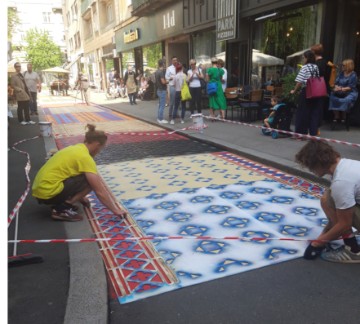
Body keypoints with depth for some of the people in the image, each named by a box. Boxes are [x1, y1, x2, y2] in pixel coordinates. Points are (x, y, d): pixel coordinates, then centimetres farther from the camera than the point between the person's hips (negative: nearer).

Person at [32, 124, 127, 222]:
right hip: (48, 193, -9)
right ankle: (62, 209, -6)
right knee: (91, 181, -9)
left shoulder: (76, 148, 12)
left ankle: (59, 203, 12)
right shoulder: (85, 157, -15)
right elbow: (100, 191, -14)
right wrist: (115, 210, -5)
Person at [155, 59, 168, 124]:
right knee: (162, 106, -4)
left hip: (158, 90, 9)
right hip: (162, 90, -9)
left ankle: (159, 118, 20)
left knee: (160, 105, 16)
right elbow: (163, 82, -23)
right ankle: (161, 119, -1)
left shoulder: (156, 71, 9)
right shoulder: (162, 72, -18)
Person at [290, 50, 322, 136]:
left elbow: (300, 82, -13)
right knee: (315, 113, 7)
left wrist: (294, 90, -2)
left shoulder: (304, 67, -8)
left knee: (302, 113, 3)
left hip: (306, 92, -5)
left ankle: (301, 133, 7)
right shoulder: (316, 67, 8)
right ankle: (313, 133, 9)